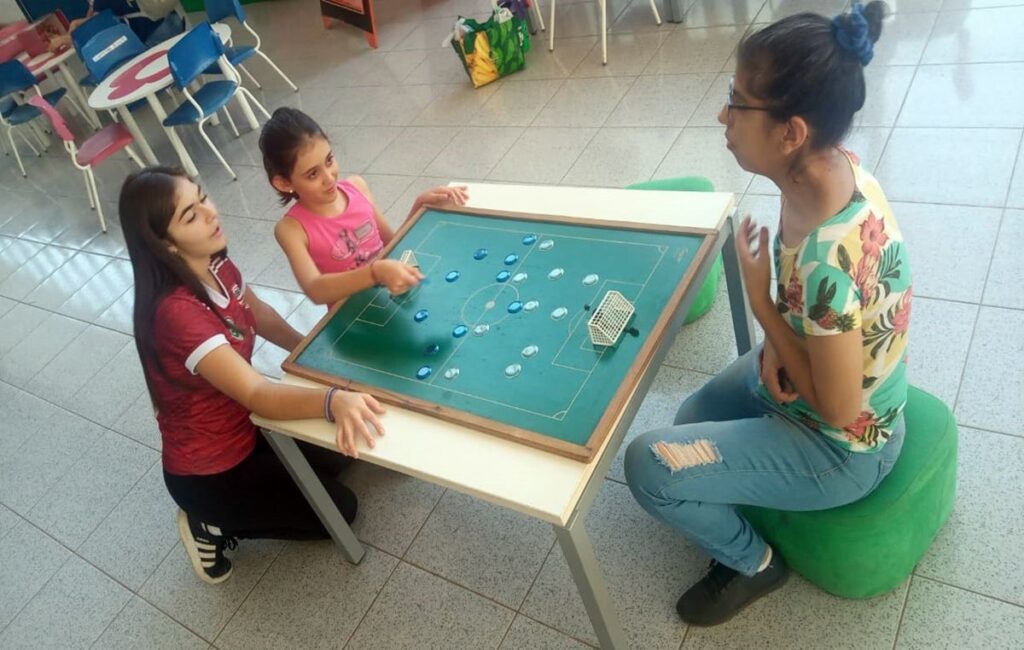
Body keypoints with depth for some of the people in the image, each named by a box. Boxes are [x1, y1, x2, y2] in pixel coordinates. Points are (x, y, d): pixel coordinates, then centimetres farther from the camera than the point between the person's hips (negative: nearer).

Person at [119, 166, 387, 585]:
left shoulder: (216, 264, -10)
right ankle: (212, 524, 11)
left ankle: (219, 516, 20)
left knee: (338, 450, 18)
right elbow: (256, 395, -42)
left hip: (242, 428, 8)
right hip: (208, 470, -7)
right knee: (339, 508, 2)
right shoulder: (177, 312, -36)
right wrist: (333, 400, -60)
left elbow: (259, 316, 9)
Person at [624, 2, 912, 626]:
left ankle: (752, 564, 14)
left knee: (649, 465, -11)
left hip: (842, 447, -8)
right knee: (688, 426, 23)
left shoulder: (830, 259, -41)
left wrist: (759, 299, -24)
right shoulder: (830, 169, -15)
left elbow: (835, 409, -26)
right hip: (812, 367, 8)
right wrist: (774, 345, -15)